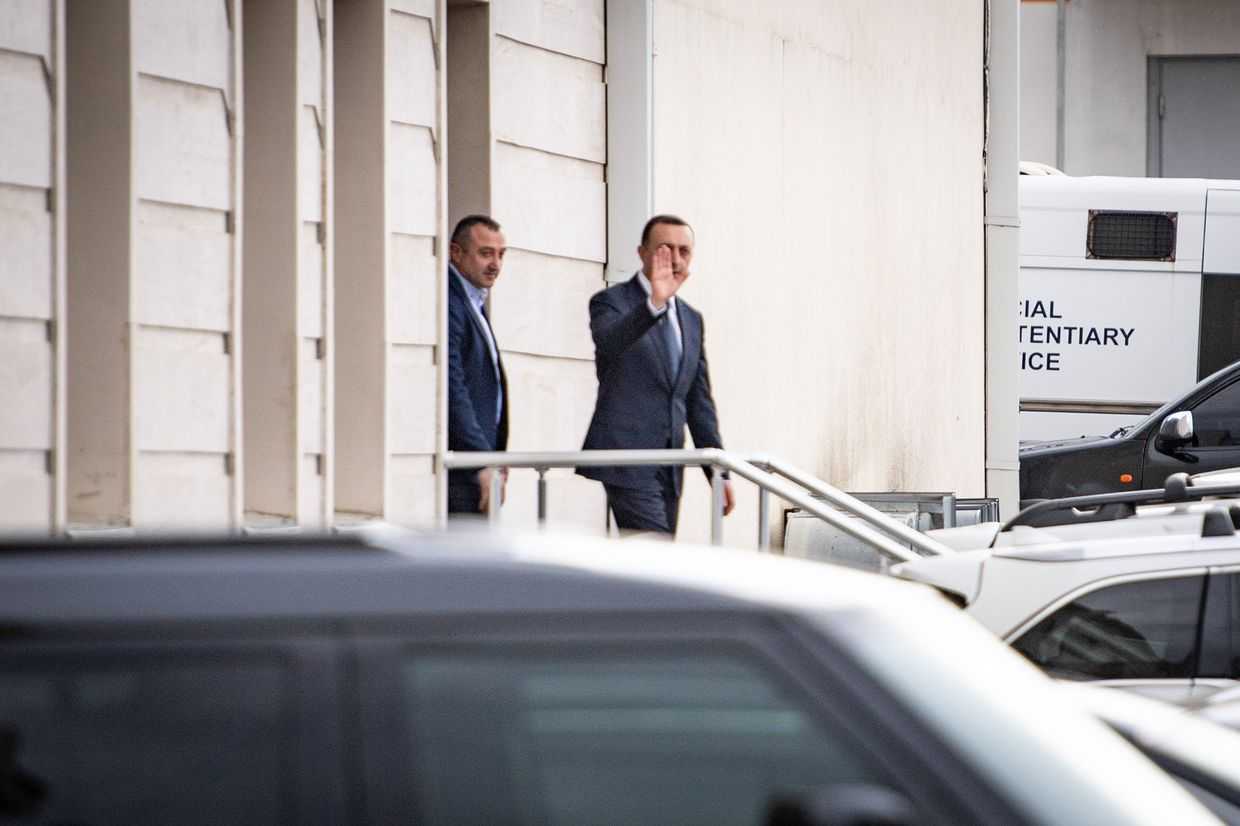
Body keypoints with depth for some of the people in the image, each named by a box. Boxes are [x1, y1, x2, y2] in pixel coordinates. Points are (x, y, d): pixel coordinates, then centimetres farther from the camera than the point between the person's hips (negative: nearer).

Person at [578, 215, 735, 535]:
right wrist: (653, 304, -43)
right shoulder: (612, 303, -2)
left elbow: (699, 402, 21)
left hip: (668, 469, 7)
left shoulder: (691, 319, 19)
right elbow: (609, 341, -27)